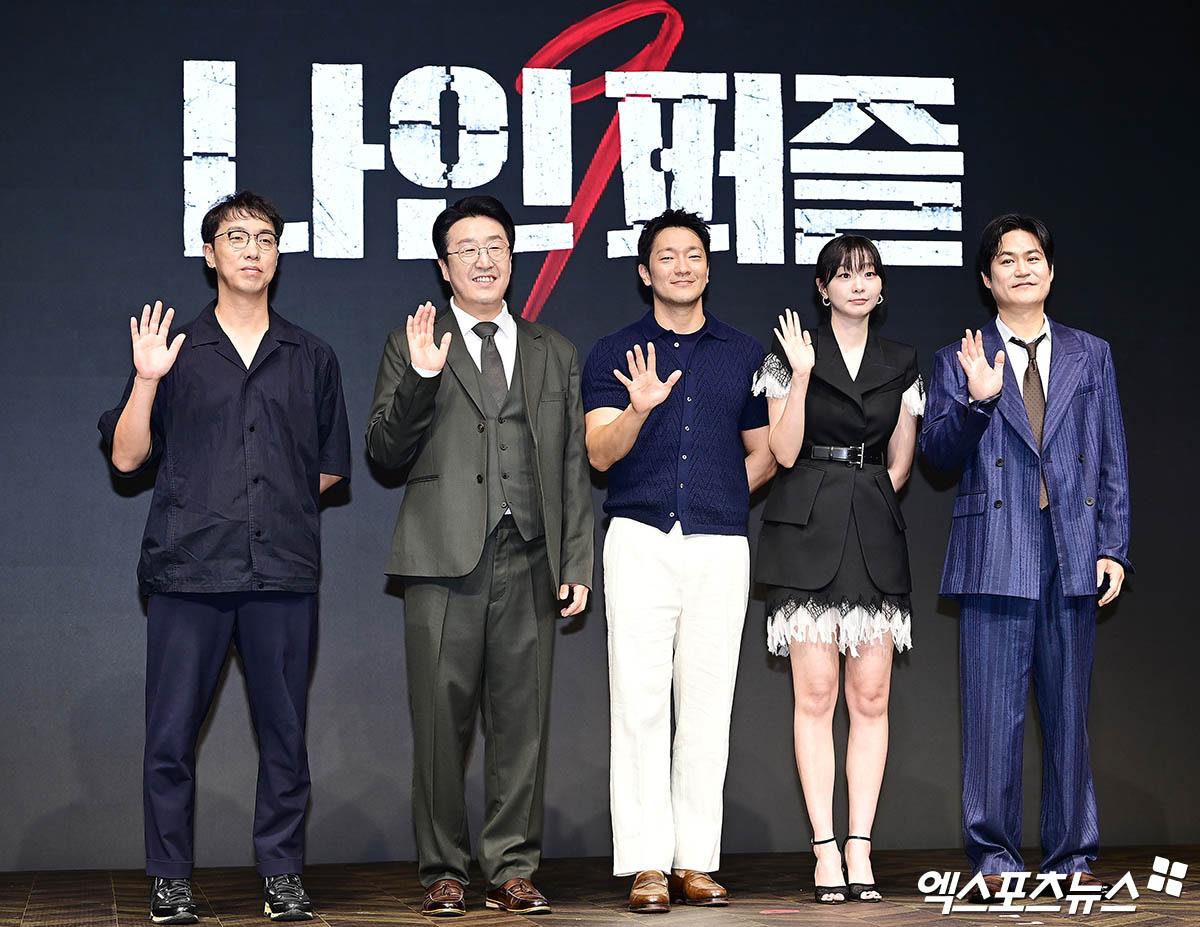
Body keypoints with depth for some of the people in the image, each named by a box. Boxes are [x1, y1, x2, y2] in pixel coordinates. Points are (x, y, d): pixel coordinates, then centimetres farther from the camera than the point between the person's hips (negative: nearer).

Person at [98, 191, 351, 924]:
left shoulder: (312, 359, 15)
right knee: (172, 733, -2)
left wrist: (283, 503, 9)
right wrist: (146, 382, -7)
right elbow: (127, 457, 5)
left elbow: (331, 466, 20)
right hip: (190, 568, -1)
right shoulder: (175, 352, 10)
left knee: (285, 732, 2)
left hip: (284, 569, 1)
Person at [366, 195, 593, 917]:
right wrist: (421, 379, -13)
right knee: (442, 720, -1)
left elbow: (574, 468, 15)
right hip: (446, 560, -2)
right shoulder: (411, 347, 10)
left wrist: (577, 565, 8)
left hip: (529, 562, 2)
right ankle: (444, 873, 8)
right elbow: (385, 451, 3)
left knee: (523, 720, 2)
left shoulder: (555, 354, 17)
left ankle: (513, 870, 10)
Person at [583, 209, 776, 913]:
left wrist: (720, 498, 6)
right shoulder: (615, 354, 7)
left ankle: (697, 861, 6)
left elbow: (764, 454, 20)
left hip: (721, 545, 2)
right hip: (641, 539, -2)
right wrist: (639, 408, -23)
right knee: (641, 703, -7)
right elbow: (601, 452, -5)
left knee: (708, 703, 2)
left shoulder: (746, 354, 14)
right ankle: (647, 865, -6)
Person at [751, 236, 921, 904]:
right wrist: (801, 374, -12)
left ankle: (860, 849, 3)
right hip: (807, 534, -3)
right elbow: (785, 452, -4)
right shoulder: (791, 355, 4)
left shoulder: (902, 364, 13)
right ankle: (826, 850, -3)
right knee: (816, 693, -6)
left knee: (872, 697, -1)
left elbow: (901, 461, 16)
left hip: (877, 537, 3)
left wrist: (868, 505, 4)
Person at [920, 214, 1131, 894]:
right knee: (994, 715, -3)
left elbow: (1113, 462, 11)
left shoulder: (1091, 355, 14)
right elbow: (937, 451, 1)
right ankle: (995, 858, 4)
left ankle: (1074, 856, 13)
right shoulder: (960, 361, 9)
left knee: (1069, 712, 6)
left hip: (1074, 556, 2)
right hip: (997, 556, -2)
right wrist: (976, 399, -16)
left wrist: (1114, 549, 3)